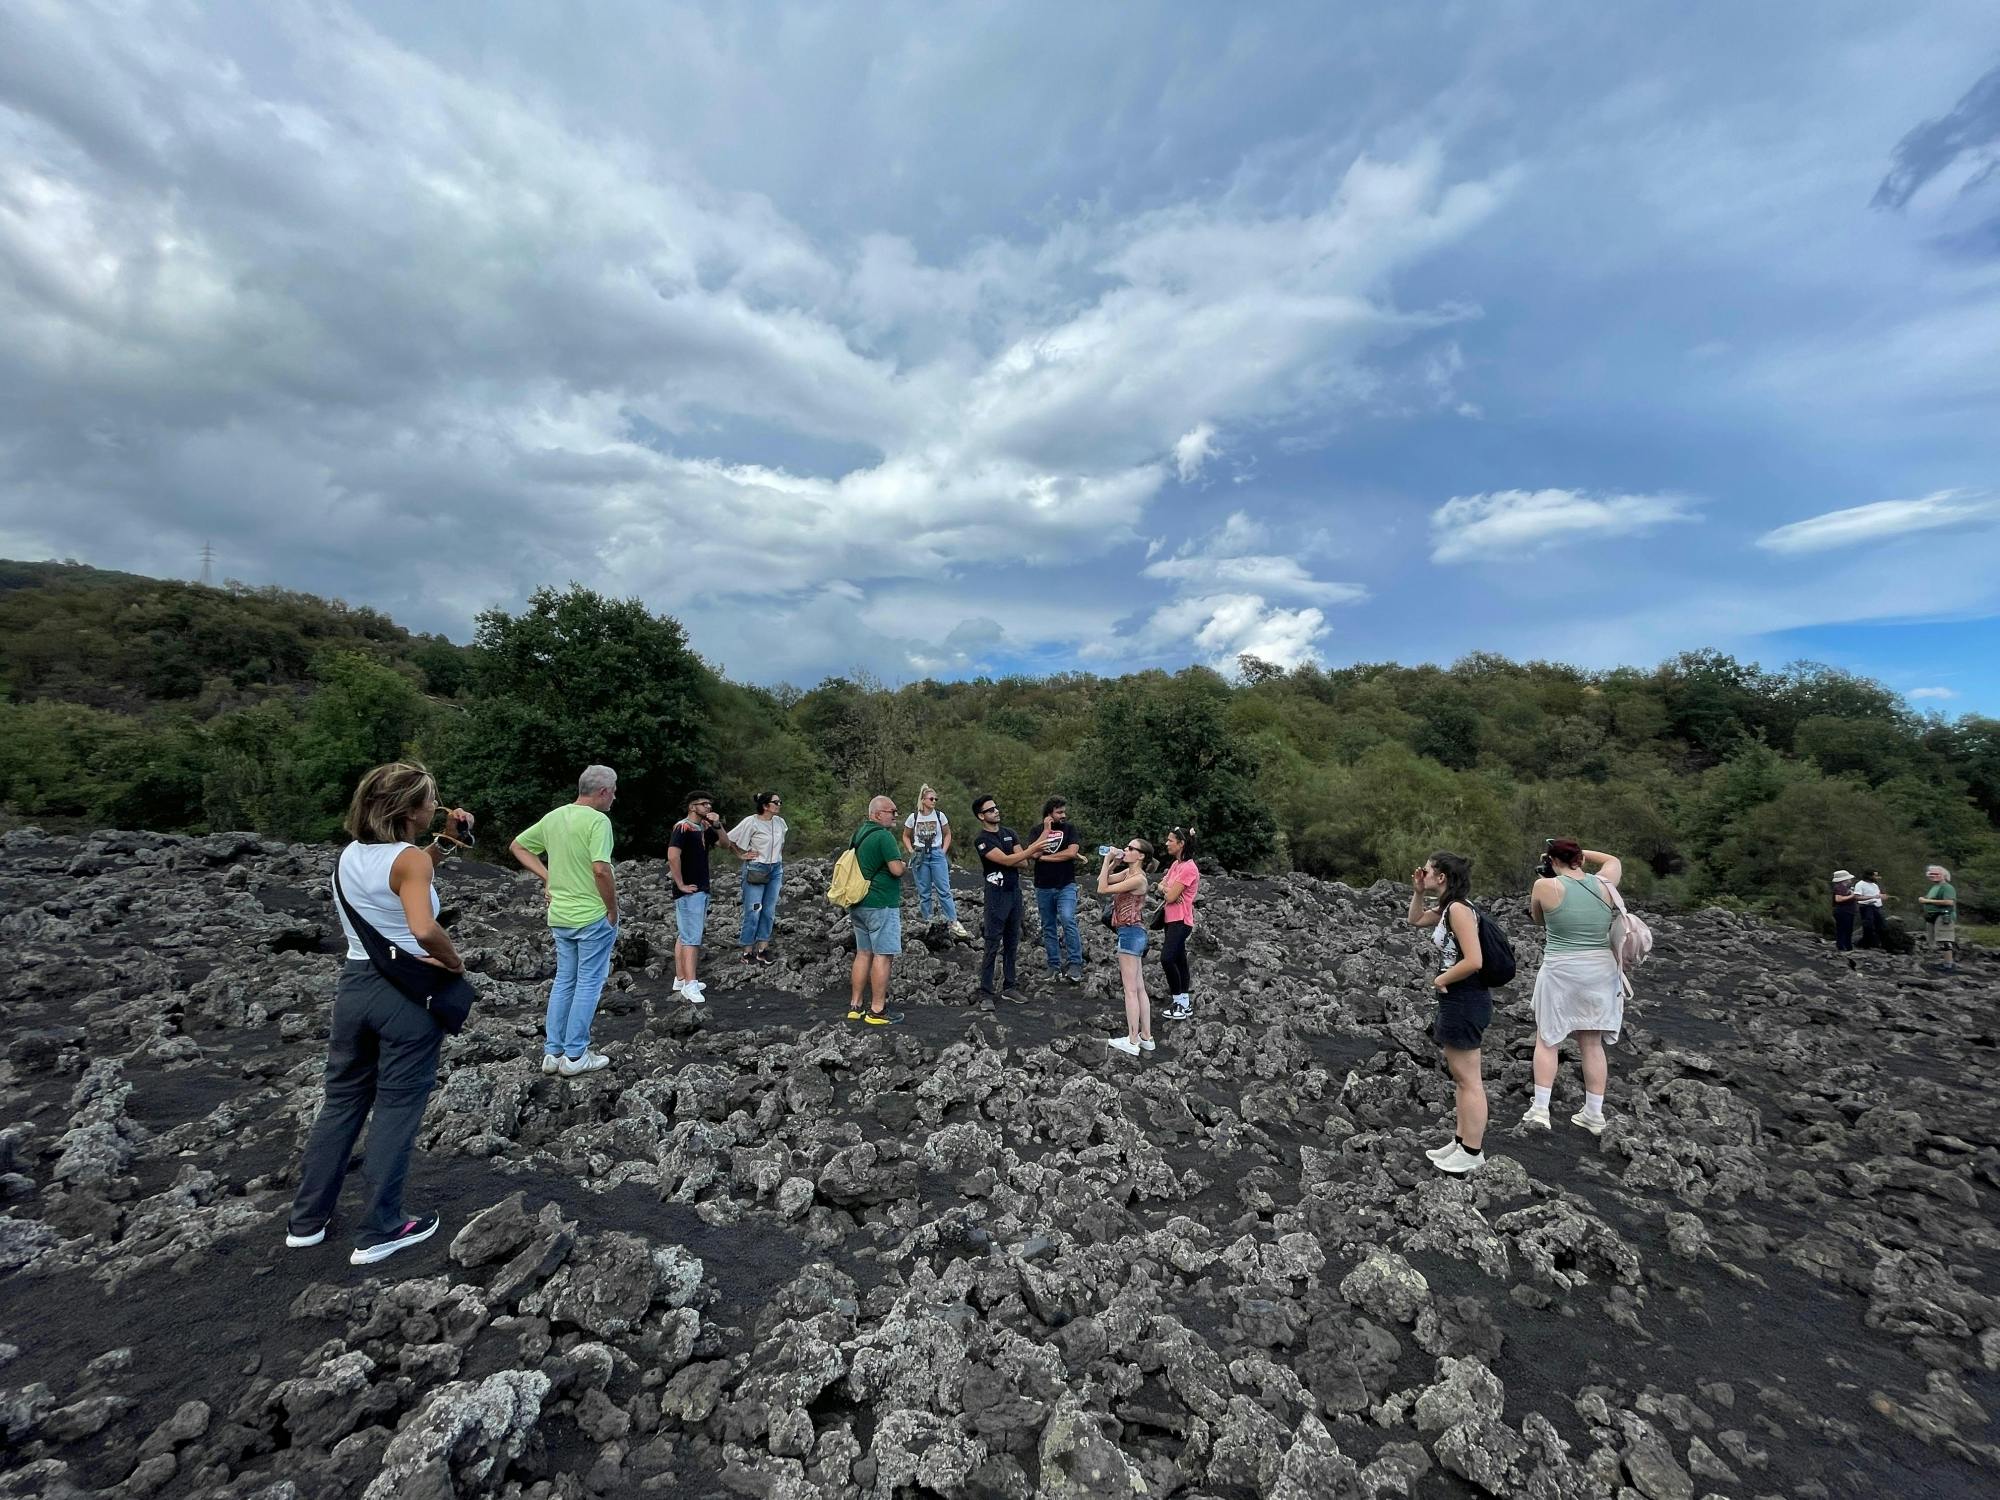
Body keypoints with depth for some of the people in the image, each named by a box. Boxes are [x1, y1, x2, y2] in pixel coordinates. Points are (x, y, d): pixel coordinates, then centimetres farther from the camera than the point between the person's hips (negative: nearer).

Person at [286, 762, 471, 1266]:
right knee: (397, 1109, 6)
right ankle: (379, 1232, 18)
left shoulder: (351, 854, 4)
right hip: (406, 992, -7)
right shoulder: (410, 859, -19)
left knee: (342, 1100, 21)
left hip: (354, 984, 7)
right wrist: (454, 960, -15)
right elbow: (424, 930, -33)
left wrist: (446, 840, 12)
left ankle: (306, 1220, 33)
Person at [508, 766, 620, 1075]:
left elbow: (517, 846, 16)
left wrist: (547, 877, 11)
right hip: (593, 916, -7)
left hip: (559, 916, 7)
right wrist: (613, 911, -14)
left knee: (563, 980, 17)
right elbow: (601, 870, -26)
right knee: (588, 984, 4)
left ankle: (552, 1052, 23)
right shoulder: (598, 820, -18)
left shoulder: (553, 817, 6)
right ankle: (574, 1056, 11)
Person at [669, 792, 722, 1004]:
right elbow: (673, 856, -25)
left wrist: (717, 825, -5)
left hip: (703, 890, 9)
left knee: (683, 936, 14)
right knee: (691, 938, -10)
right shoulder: (682, 827, -14)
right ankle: (690, 986, -9)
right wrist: (681, 884, -21)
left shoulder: (704, 828, 11)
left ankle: (680, 980, 21)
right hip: (689, 892, -9)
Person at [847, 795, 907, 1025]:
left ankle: (855, 1006, 19)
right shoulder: (884, 835, -16)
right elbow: (897, 869, -22)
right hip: (882, 905, -9)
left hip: (860, 904, 9)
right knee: (883, 955, -3)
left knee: (863, 953, 14)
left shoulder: (859, 833, 12)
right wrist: (900, 862, 1)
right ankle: (878, 1011, 0)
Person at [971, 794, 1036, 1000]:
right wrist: (1033, 849, -19)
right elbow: (1006, 861, -19)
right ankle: (985, 993, 3)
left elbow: (1022, 862, 1)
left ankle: (1009, 986, 22)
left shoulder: (1010, 834, 11)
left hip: (1015, 891, 6)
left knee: (1011, 942, 12)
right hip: (997, 893, -6)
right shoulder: (981, 839, -10)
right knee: (993, 945, -4)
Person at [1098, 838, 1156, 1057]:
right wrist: (1113, 862, 3)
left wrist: (1107, 860, -14)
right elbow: (1103, 880, 13)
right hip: (1134, 933, 10)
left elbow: (1102, 889, -18)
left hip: (1130, 933, -10)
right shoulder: (1128, 872, 9)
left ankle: (1132, 1041, 3)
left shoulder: (1138, 878, -17)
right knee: (1139, 988, 13)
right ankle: (1146, 1037, 20)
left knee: (1130, 990, -3)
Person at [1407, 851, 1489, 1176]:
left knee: (1468, 1080, 1)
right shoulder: (1446, 908, 9)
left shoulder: (1458, 908, -20)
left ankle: (1472, 1153, 11)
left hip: (1465, 1001, -11)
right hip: (1456, 1001, 11)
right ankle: (1462, 1141, 29)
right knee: (1462, 1077, 18)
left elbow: (1474, 961, -26)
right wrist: (1418, 891, 12)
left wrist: (1441, 979, -12)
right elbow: (1415, 920, 27)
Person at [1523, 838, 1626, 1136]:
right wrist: (1580, 851, 21)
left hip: (1561, 972, -4)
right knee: (1592, 1044, 13)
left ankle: (1540, 1109, 5)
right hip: (1600, 972, 4)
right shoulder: (1603, 884, 2)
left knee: (1547, 1039, 8)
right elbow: (1614, 861, 25)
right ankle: (1594, 1115, 20)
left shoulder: (1545, 886, -10)